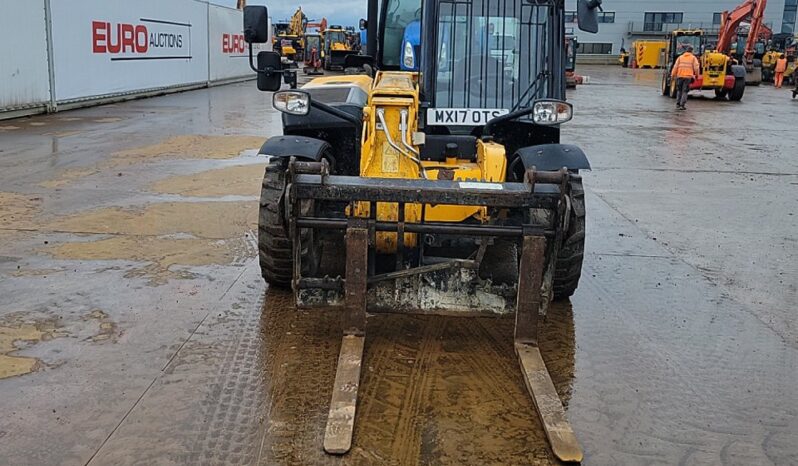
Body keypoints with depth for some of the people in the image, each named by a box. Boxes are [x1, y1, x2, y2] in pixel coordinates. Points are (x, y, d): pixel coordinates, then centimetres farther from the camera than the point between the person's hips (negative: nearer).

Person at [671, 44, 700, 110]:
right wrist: (696, 75, 12)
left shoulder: (680, 57, 8)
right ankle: (682, 105, -4)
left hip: (680, 76, 2)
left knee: (679, 90, 15)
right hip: (688, 77, -2)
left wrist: (672, 75, 7)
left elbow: (675, 67, 3)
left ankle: (678, 104, 14)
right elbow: (696, 67, -1)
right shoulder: (693, 58, 4)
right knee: (685, 91, 2)